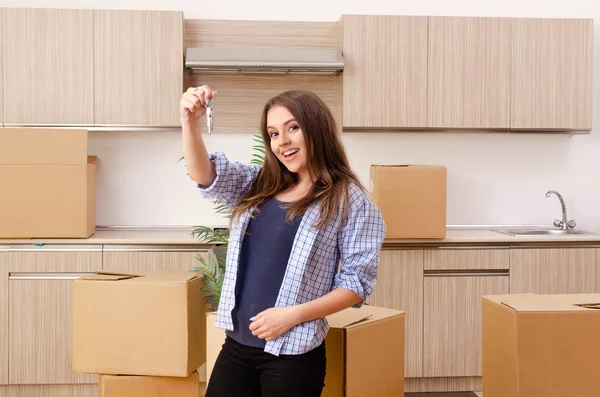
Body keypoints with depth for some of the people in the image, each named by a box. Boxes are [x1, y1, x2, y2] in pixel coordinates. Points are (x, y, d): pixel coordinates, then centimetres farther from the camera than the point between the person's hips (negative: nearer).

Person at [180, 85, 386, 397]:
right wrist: (190, 122, -18)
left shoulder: (350, 201, -6)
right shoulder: (259, 185, 10)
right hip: (236, 345, 5)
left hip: (293, 354, -5)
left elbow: (358, 282, -8)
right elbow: (204, 175, -1)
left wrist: (293, 315, -18)